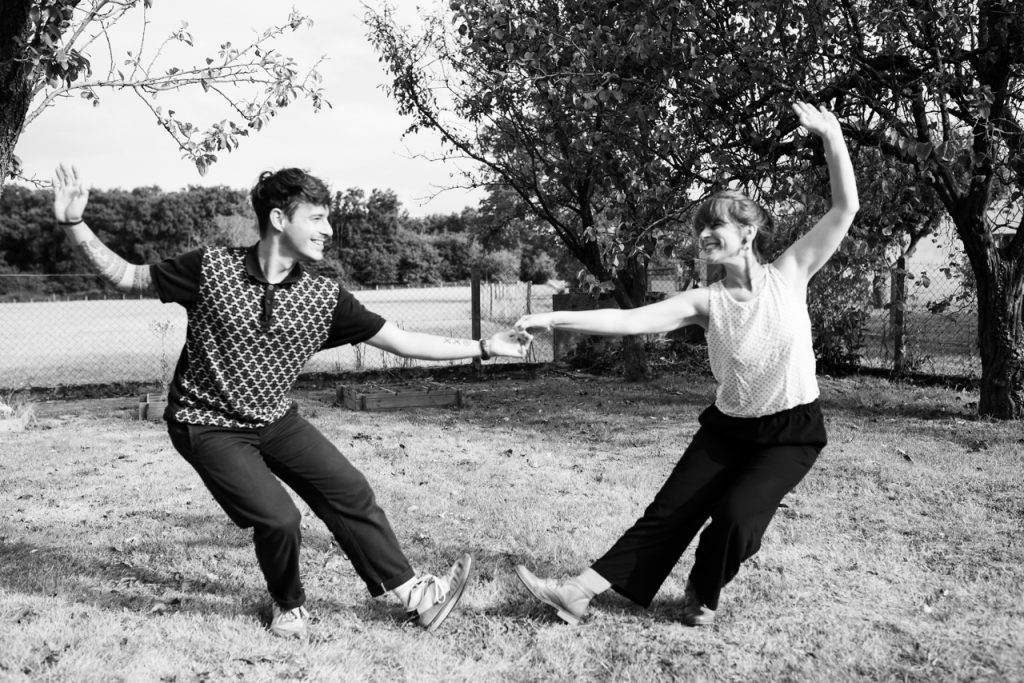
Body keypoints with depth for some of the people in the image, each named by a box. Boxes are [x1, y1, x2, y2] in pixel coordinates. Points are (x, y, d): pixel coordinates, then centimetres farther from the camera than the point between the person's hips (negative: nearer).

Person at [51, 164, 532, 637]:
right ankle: (288, 605, 15)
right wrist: (74, 225, -19)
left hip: (274, 420, 4)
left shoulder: (325, 298, -11)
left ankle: (413, 593, 15)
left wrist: (484, 347, -9)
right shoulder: (212, 268, -19)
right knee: (277, 516, -17)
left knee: (349, 491, -1)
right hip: (208, 426, -4)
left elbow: (400, 340, -7)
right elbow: (127, 278, -6)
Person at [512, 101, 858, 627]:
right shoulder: (706, 302, -6)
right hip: (728, 427, 3)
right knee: (668, 514, -1)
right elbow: (628, 320, -17)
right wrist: (554, 319, -26)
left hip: (792, 431, -3)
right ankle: (579, 593, 1)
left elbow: (846, 208, -12)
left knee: (737, 513, -22)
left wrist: (831, 135, -19)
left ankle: (703, 596, 7)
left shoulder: (788, 276, -9)